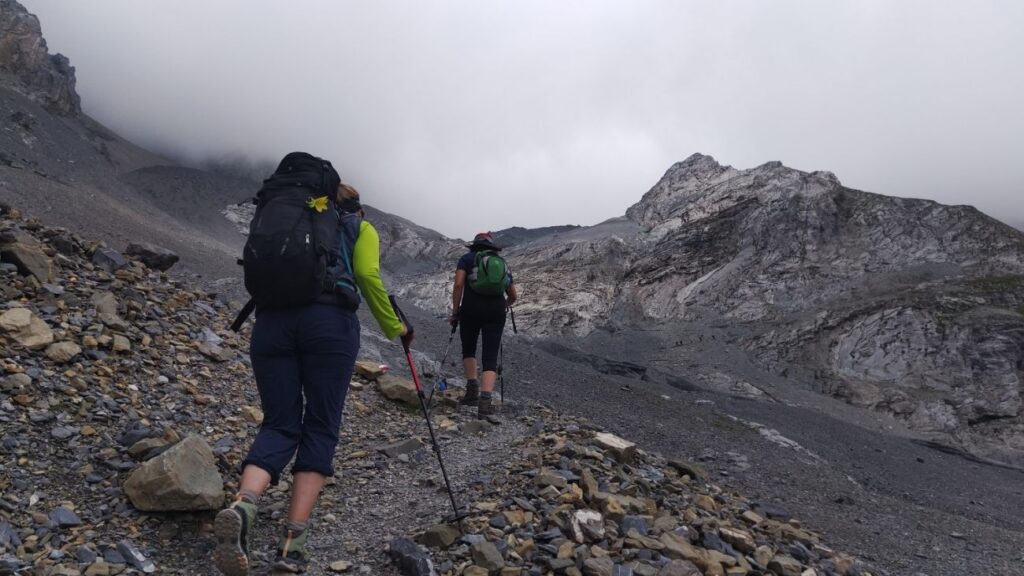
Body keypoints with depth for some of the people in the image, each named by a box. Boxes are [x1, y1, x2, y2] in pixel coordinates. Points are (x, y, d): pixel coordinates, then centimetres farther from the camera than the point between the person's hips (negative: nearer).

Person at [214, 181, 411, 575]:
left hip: (272, 320, 4)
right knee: (320, 429, 4)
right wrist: (394, 328, 12)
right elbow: (368, 276, 3)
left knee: (279, 425, 7)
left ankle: (242, 506, -21)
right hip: (329, 323, -3)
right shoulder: (360, 227, 20)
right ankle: (293, 543, -6)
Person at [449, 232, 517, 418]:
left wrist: (455, 311, 3)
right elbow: (513, 296, 25)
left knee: (468, 349, 21)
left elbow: (458, 284, -4)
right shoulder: (502, 262, 23)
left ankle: (473, 389, 12)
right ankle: (486, 400, -14)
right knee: (490, 357, 1)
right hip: (496, 310, 2)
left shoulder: (467, 258, 13)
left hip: (472, 308, -2)